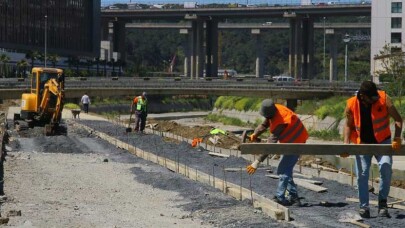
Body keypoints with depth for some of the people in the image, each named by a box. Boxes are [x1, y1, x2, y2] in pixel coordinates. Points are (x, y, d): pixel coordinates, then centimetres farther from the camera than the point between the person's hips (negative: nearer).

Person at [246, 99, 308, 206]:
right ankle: (293, 197, 13)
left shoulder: (279, 123, -34)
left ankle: (279, 197, -13)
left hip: (296, 143, -10)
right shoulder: (275, 109, -9)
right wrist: (255, 134, -12)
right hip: (291, 142, 10)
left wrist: (257, 162, -35)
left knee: (283, 170, -13)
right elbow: (264, 125, 6)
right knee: (286, 170, 11)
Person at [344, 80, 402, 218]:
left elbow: (397, 119, -9)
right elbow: (349, 125, 5)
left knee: (386, 166, -22)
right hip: (362, 143, 1)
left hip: (382, 141, -1)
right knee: (362, 174, -5)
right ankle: (364, 207, 7)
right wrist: (346, 143, -9)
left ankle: (382, 202, -8)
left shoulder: (383, 99, -16)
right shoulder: (352, 104, -11)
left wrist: (397, 138, -22)